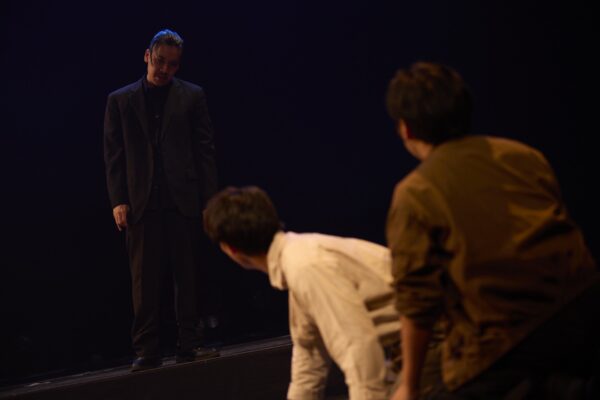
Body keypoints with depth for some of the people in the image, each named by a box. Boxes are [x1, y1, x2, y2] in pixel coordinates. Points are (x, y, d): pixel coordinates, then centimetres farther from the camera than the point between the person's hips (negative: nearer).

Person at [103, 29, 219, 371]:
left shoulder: (192, 96, 9)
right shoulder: (120, 100, 10)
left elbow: (205, 150, 5)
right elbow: (114, 154, 6)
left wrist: (210, 198, -2)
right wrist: (118, 200, -3)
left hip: (184, 200, 0)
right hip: (142, 202, 0)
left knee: (188, 276, 3)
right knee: (145, 280, 0)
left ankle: (189, 344, 8)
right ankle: (147, 351, 3)